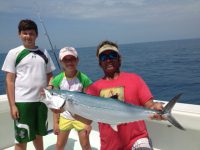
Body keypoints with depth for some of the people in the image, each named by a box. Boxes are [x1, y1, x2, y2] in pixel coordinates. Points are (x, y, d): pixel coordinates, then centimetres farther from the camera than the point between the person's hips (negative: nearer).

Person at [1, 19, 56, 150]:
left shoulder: (44, 53, 7)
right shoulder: (14, 53, -2)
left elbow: (50, 76, 12)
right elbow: (10, 81, -4)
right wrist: (12, 105, -9)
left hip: (41, 100, 3)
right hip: (22, 101, -3)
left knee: (38, 134, 19)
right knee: (21, 139, 6)